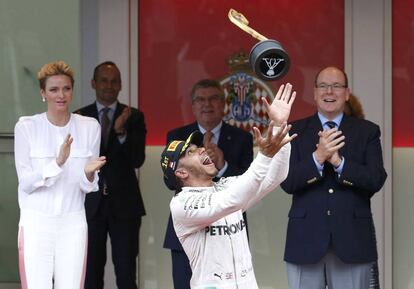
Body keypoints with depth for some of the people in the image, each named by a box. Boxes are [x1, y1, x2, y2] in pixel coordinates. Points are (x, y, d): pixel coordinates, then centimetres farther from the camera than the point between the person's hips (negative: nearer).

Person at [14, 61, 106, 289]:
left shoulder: (90, 127, 4)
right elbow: (26, 182, -6)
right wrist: (57, 162, -21)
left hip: (72, 223, 2)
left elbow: (89, 187, 6)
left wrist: (89, 173, -17)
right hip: (36, 223, -2)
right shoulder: (26, 127, -2)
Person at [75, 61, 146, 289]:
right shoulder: (80, 117, 4)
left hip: (124, 204, -1)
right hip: (91, 205, 1)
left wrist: (121, 132, -24)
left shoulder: (134, 117, 1)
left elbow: (137, 160, -9)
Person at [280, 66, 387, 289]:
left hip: (351, 239, 0)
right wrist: (318, 157, -21)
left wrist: (340, 162, -19)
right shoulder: (296, 131, 7)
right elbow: (287, 182, -5)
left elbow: (377, 180, -5)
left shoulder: (367, 131, 7)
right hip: (306, 238, 0)